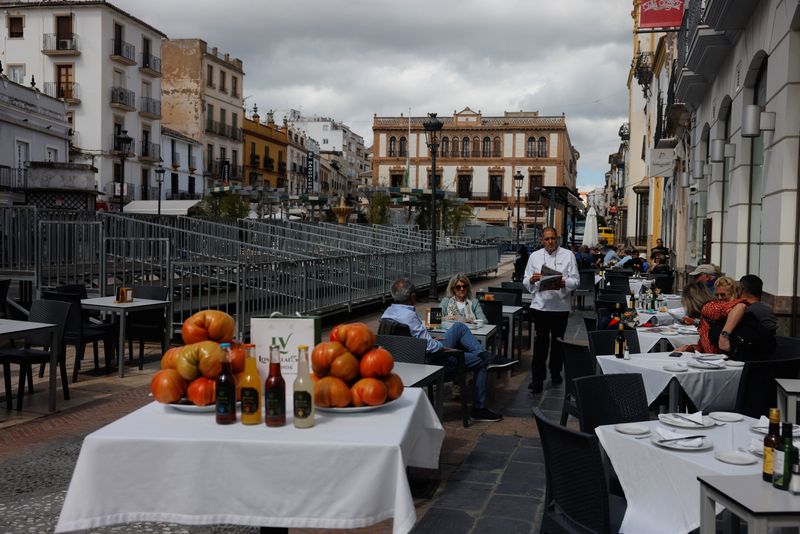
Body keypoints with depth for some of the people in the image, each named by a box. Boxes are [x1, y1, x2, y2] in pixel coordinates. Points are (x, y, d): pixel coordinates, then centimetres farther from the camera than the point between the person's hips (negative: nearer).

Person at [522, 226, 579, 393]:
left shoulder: (568, 255, 4)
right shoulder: (535, 256, 9)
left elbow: (576, 281, -2)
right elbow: (526, 282, 7)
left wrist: (564, 283, -23)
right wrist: (532, 280, -16)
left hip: (561, 305, 0)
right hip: (540, 304, 0)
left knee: (558, 341, 12)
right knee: (541, 341, -7)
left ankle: (555, 372, 30)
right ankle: (537, 378, -6)